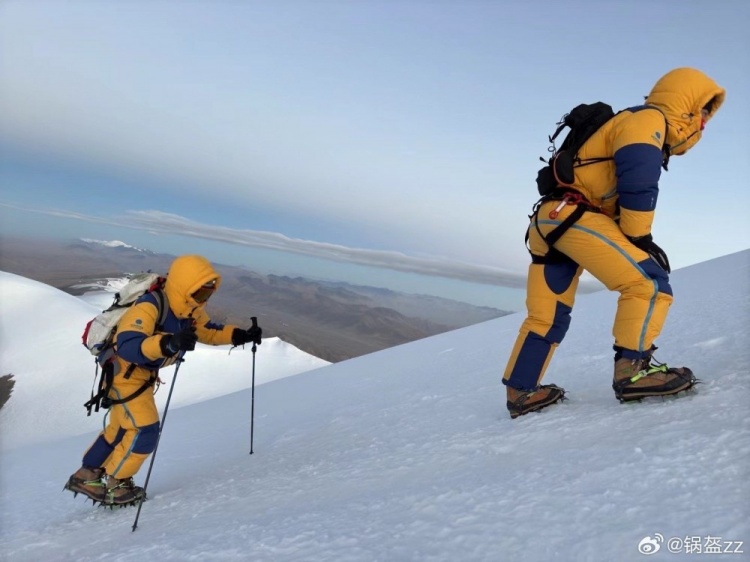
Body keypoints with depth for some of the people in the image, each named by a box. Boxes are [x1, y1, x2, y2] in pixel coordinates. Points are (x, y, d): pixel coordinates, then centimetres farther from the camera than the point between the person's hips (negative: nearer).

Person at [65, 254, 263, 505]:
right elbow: (127, 345, -47)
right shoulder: (148, 308, -34)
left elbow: (208, 331, 7)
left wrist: (240, 335, -7)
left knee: (120, 428, 21)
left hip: (143, 372, 9)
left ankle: (87, 476, 38)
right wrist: (168, 343, -62)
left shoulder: (191, 309, -8)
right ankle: (113, 485, 11)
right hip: (123, 369, -9)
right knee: (145, 430, -11)